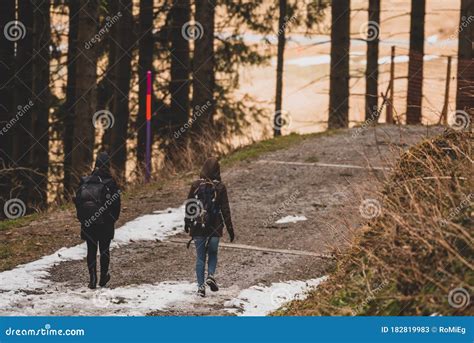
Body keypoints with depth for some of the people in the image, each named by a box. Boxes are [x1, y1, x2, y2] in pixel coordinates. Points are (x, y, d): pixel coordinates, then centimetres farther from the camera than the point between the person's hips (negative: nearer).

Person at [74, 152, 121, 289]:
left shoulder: (85, 181, -1)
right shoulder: (110, 183, -9)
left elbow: (77, 200, 3)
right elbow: (116, 203, -7)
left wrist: (82, 218, 13)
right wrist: (113, 218, 8)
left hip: (88, 223, 2)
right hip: (105, 224, -2)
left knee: (91, 250, 7)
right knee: (104, 250, 13)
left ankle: (92, 278, -3)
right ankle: (103, 277, 20)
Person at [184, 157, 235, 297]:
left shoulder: (196, 185, -3)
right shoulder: (220, 187, -7)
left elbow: (189, 205, 4)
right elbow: (225, 209, -4)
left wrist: (187, 223, 18)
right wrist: (230, 229, 2)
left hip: (198, 226, 1)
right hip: (215, 227, -1)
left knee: (200, 257, 9)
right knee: (213, 253, 20)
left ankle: (201, 286, 3)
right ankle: (211, 275, -4)